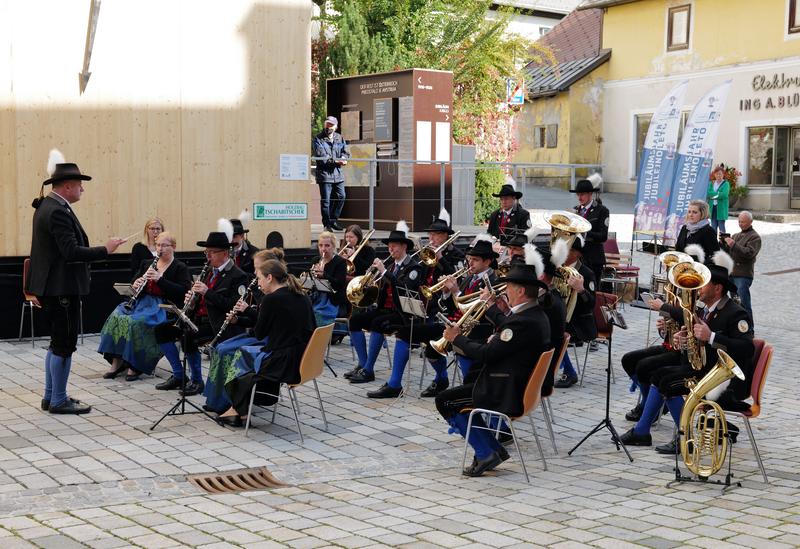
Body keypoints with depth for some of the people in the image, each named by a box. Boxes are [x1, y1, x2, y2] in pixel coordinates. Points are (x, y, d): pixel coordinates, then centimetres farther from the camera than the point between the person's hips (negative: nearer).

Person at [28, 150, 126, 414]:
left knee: (58, 343, 17)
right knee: (64, 345, -2)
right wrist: (106, 250, -20)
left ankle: (51, 397, 24)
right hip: (61, 288, -11)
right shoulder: (58, 212, -20)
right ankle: (59, 401, 6)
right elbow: (72, 252, -25)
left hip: (51, 287, 11)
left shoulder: (46, 206, 10)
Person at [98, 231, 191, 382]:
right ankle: (116, 362, -19)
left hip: (164, 306, -6)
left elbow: (183, 291, -12)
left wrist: (159, 279, -18)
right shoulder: (147, 264, 19)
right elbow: (134, 281, 21)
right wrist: (136, 284, -4)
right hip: (143, 302, 6)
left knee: (136, 321, -32)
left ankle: (135, 365, -22)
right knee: (117, 316, -22)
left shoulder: (180, 268, 2)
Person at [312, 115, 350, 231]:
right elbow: (321, 156, -14)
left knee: (341, 197, 8)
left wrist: (342, 159, -16)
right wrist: (336, 160, -21)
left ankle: (333, 220, 22)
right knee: (325, 200, -3)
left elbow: (346, 152, 8)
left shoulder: (340, 138, 14)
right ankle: (327, 224, 5)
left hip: (338, 174, 5)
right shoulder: (318, 139, -3)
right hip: (324, 173, -5)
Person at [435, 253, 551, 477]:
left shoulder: (522, 322, -25)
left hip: (508, 395, -10)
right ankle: (494, 450, 18)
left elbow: (486, 354, -22)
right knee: (460, 394, 23)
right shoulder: (537, 316, 6)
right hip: (525, 388, 10)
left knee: (445, 400, 0)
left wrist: (457, 338, -8)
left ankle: (485, 453, 3)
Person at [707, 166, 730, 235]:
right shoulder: (711, 183, 13)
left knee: (721, 227, -4)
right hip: (712, 208, 5)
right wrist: (718, 193, -12)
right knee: (713, 227, 8)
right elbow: (708, 193, 0)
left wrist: (713, 195, -10)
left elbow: (724, 195, -18)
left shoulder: (726, 184, -3)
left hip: (721, 208, -5)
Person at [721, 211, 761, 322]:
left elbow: (749, 253, -17)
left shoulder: (755, 237, -2)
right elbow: (727, 251, 19)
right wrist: (724, 243, -1)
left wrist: (734, 245, -23)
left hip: (743, 275, -7)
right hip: (731, 272, 7)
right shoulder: (736, 235, 21)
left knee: (744, 302, -9)